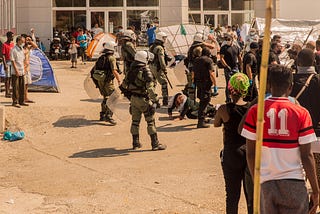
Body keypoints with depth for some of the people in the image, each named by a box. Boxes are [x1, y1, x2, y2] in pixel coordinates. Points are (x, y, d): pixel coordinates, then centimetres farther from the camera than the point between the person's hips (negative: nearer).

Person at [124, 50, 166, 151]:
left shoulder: (131, 71, 6)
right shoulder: (146, 72, -17)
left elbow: (125, 83, 15)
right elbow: (150, 88, -25)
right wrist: (155, 100, -21)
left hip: (133, 98, 7)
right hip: (143, 99, -7)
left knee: (135, 121, 14)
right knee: (151, 122, 1)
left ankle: (135, 143, 22)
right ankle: (155, 144, 4)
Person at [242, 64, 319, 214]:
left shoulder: (255, 111, -2)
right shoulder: (301, 113, -6)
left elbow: (250, 153, 1)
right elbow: (306, 156, -6)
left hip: (266, 183, 2)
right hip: (293, 183, -1)